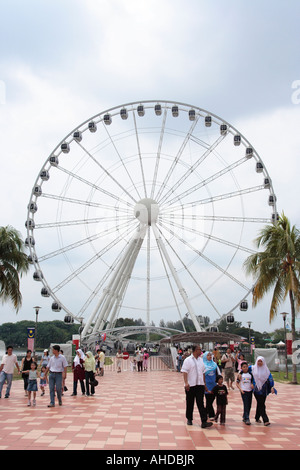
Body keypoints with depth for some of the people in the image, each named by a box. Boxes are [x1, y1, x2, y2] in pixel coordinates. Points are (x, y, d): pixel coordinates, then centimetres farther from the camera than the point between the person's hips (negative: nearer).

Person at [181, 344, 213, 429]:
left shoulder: (201, 360, 12)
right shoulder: (188, 360, -6)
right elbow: (184, 372, -11)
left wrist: (204, 383, 17)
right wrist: (186, 383, -21)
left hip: (200, 385, 4)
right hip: (190, 385, -4)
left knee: (201, 403, -3)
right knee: (190, 403, 8)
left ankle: (204, 422, -8)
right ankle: (189, 419, 25)